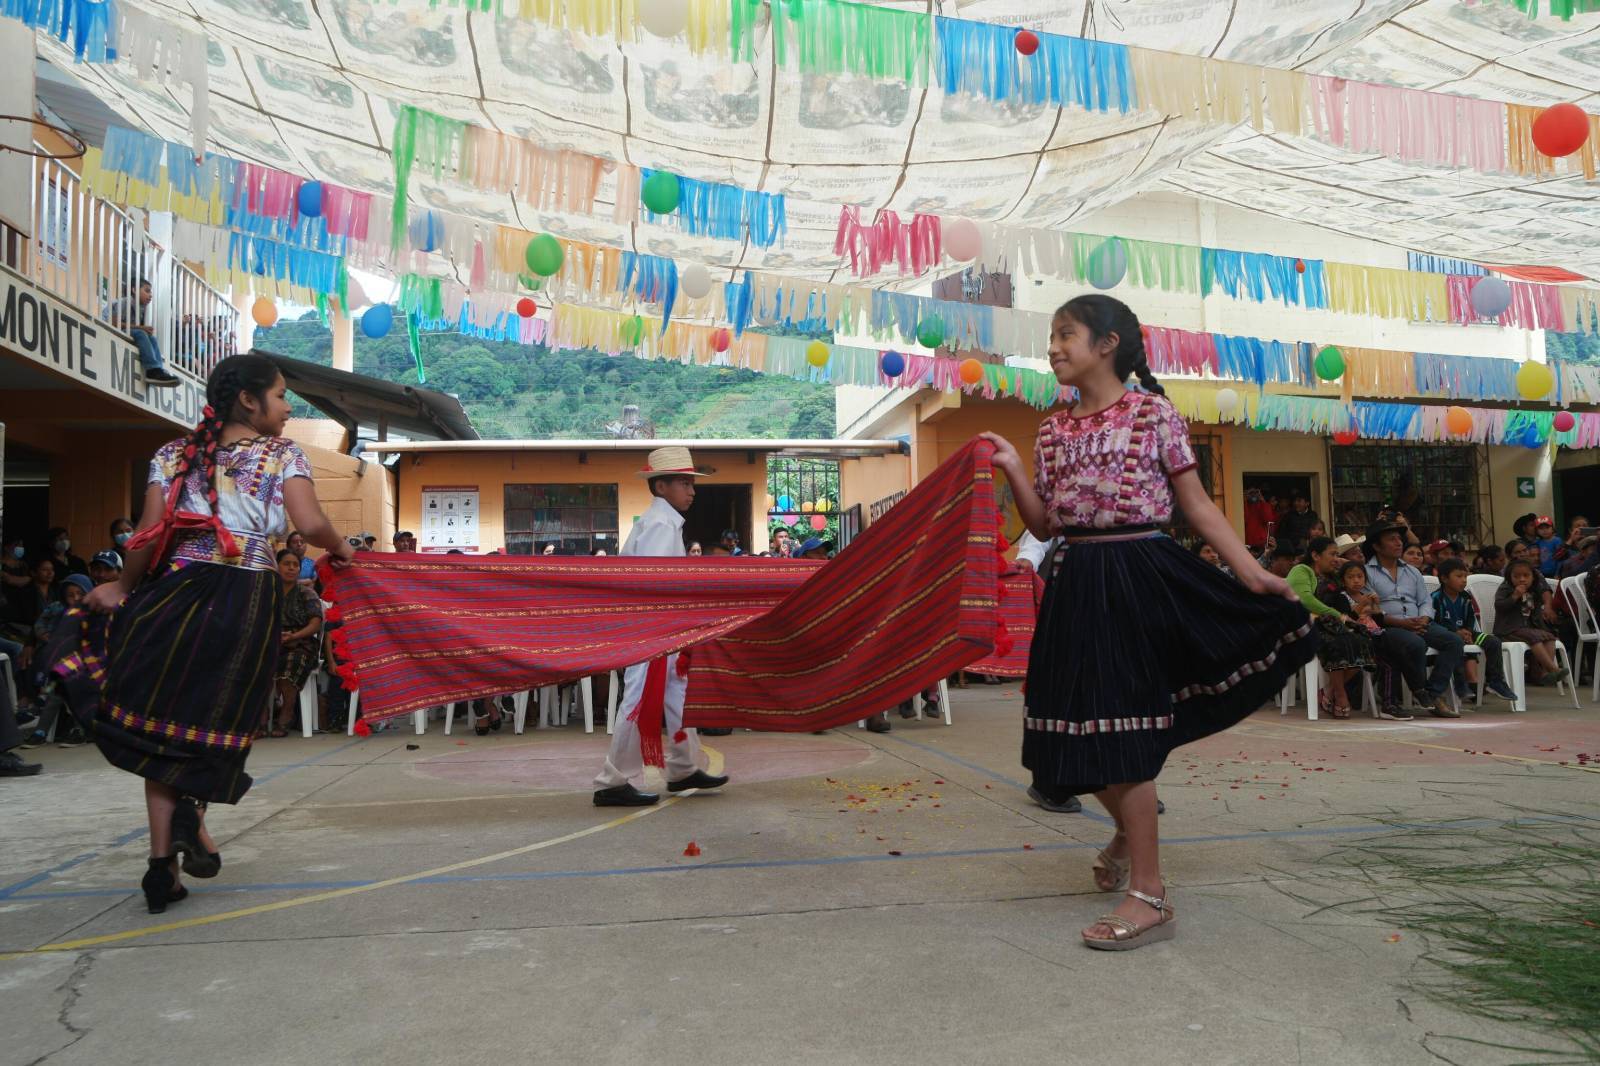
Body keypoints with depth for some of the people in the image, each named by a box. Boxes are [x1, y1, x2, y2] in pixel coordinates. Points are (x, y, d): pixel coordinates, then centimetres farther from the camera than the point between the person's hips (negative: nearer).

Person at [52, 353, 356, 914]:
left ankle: (163, 859, 10)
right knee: (218, 720, 17)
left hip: (179, 589, 2)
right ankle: (192, 808, -8)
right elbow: (312, 525, -12)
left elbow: (149, 535, 2)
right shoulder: (284, 454, 2)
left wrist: (123, 589, 16)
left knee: (162, 719, 11)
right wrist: (340, 547, 8)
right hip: (250, 600, -2)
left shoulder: (175, 454, 10)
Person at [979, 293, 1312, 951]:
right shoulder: (1052, 430, 12)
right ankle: (1129, 829, 41)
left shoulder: (1153, 413, -1)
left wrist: (1253, 575, -6)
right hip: (1079, 583, 5)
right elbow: (1045, 526, 10)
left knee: (1120, 728, -6)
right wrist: (1013, 471, -4)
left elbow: (1198, 507, 0)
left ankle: (1149, 896, 5)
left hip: (1142, 576, -5)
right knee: (1085, 725, 10)